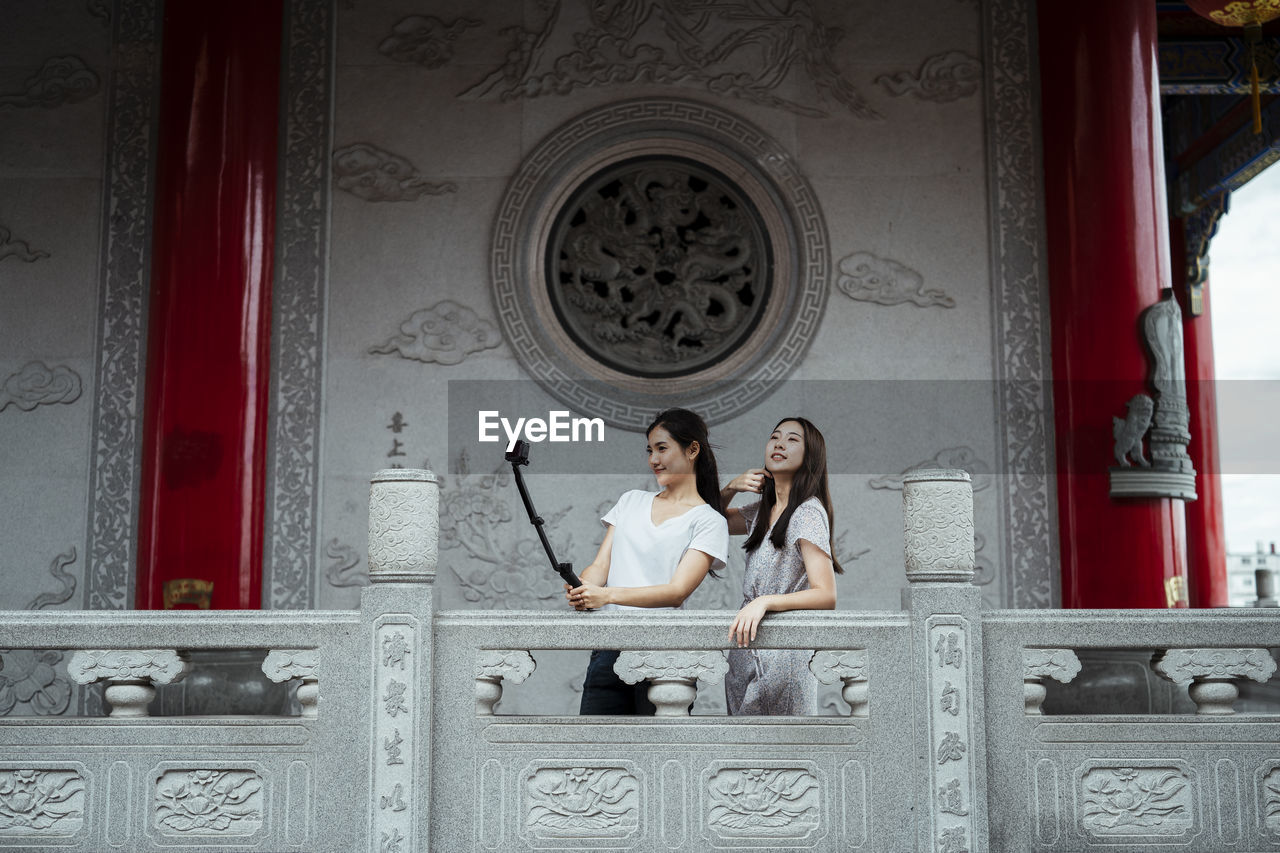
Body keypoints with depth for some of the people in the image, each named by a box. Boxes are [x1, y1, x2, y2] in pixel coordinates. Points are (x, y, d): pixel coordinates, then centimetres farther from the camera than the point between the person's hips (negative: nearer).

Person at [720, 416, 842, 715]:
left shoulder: (808, 512, -13)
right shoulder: (762, 511, 12)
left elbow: (826, 596, -20)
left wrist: (764, 602, -34)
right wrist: (730, 489, 6)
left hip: (782, 657, -8)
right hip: (745, 657, 8)